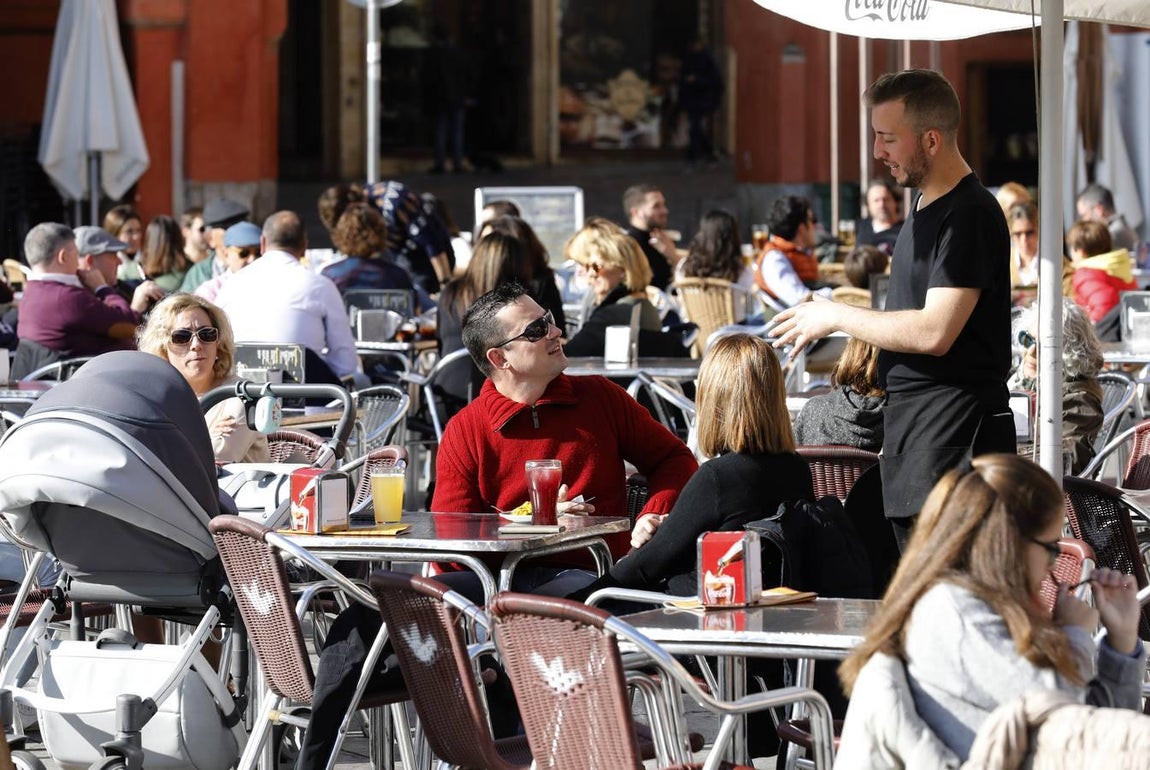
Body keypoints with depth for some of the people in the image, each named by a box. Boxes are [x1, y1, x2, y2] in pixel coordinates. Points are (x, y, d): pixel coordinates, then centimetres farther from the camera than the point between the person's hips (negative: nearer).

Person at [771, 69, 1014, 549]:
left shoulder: (970, 215, -15)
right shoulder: (923, 209, 17)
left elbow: (934, 333, -22)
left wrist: (836, 316, -11)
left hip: (955, 431, -10)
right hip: (910, 425, 10)